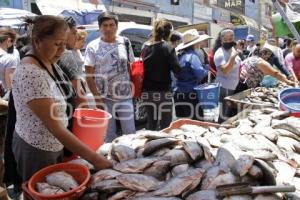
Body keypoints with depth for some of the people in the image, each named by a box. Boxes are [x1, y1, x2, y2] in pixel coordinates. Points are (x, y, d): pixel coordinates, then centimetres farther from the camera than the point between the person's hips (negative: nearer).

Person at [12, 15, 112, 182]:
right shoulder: (31, 74, -28)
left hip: (54, 145, 8)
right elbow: (56, 128, -31)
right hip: (36, 150, -8)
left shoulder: (49, 63, -1)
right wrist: (94, 158, -30)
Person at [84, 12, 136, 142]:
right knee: (109, 134, 11)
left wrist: (133, 88, 4)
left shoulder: (125, 43, 2)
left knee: (130, 132, 9)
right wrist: (97, 98, -9)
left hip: (125, 95, 2)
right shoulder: (92, 47, -5)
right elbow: (89, 76, -5)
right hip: (105, 97, -2)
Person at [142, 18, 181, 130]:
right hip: (163, 92, -5)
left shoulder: (146, 48, 7)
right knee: (165, 126, 4)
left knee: (151, 125, 16)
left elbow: (142, 69, 10)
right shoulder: (168, 48, -9)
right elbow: (177, 70, -13)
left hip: (147, 93, 6)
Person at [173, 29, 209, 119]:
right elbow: (200, 73, -23)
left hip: (178, 93, 8)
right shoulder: (193, 55, -12)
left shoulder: (181, 55, 10)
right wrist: (206, 70, 0)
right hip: (190, 94, -8)